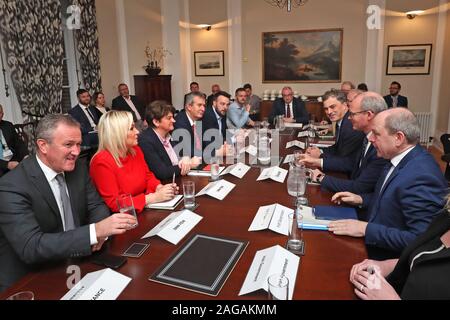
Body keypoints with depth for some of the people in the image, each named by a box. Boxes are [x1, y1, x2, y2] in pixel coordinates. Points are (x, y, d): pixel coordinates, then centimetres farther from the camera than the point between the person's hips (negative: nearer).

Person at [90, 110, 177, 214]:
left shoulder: (135, 150, 4)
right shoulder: (102, 162, -18)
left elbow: (148, 176, 15)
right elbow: (114, 204, -19)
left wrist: (160, 188, -8)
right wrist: (154, 197, -22)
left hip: (145, 211, 7)